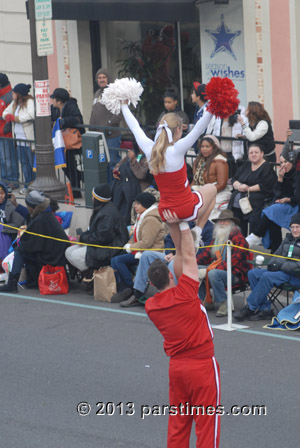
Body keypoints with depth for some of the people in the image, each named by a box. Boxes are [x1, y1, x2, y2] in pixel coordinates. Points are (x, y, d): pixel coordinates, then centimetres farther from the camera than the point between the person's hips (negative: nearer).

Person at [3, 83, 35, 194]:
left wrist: (13, 117, -17)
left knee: (33, 163, -4)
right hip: (19, 139, 8)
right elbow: (6, 112, 21)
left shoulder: (30, 102, -12)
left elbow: (31, 116, -25)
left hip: (30, 139, -8)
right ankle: (27, 184, 19)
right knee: (24, 163, 12)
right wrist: (8, 116, -6)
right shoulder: (14, 103, 14)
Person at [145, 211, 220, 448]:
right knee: (206, 423, 0)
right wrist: (182, 226, -4)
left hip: (176, 366, 6)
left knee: (178, 422, 14)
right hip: (202, 365, -6)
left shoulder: (150, 306, -1)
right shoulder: (184, 294, -18)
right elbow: (188, 256, -12)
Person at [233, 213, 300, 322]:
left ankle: (250, 308, -24)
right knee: (252, 273, -10)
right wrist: (273, 264, 3)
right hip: (281, 271, 9)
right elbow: (277, 254, 26)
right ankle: (265, 309, -17)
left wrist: (281, 266, -19)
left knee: (267, 276, -31)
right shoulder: (288, 239, 19)